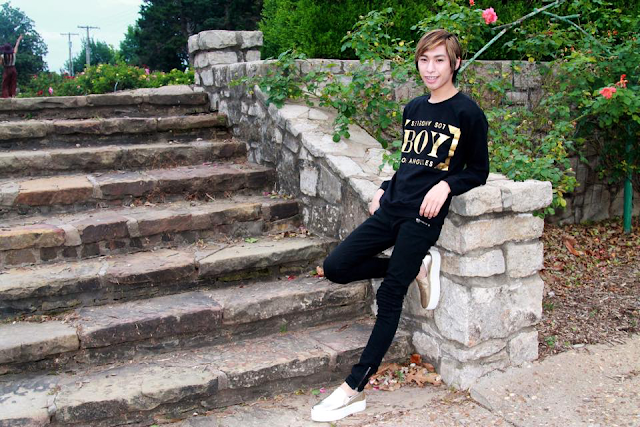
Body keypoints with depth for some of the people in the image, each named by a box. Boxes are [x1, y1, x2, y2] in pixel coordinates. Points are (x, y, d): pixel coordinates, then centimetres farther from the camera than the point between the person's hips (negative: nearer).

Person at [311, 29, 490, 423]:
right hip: (391, 208, 7)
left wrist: (445, 185, -17)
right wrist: (384, 190, 11)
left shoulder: (468, 113, -4)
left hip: (424, 215, -7)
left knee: (389, 297, -7)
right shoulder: (413, 109, 14)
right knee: (336, 267, -2)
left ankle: (354, 390, 0)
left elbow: (478, 171, 0)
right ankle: (418, 268, 10)